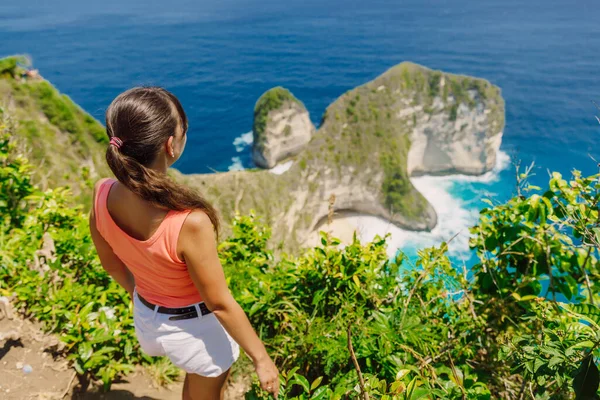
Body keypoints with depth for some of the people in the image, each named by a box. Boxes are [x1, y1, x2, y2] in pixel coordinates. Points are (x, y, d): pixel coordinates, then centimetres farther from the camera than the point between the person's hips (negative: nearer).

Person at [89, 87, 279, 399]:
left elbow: (111, 264, -2)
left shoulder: (101, 195, -20)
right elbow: (220, 304, -26)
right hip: (194, 328, -6)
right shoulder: (190, 222, -39)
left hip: (146, 317, 6)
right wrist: (261, 359, -10)